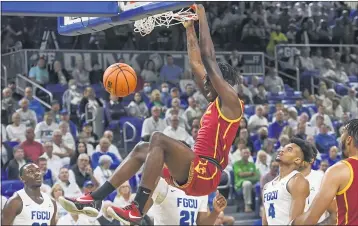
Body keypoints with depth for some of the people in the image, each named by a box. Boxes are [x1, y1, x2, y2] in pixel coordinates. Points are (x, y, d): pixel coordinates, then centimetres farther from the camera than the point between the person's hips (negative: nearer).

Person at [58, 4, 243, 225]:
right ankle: (94, 199, 1)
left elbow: (208, 57, -9)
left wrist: (202, 14, -4)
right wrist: (190, 27, 26)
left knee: (159, 139, -25)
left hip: (205, 175, -10)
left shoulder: (230, 102, -4)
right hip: (194, 173, 10)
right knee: (142, 149, 11)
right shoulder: (217, 103, 22)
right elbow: (196, 63, 26)